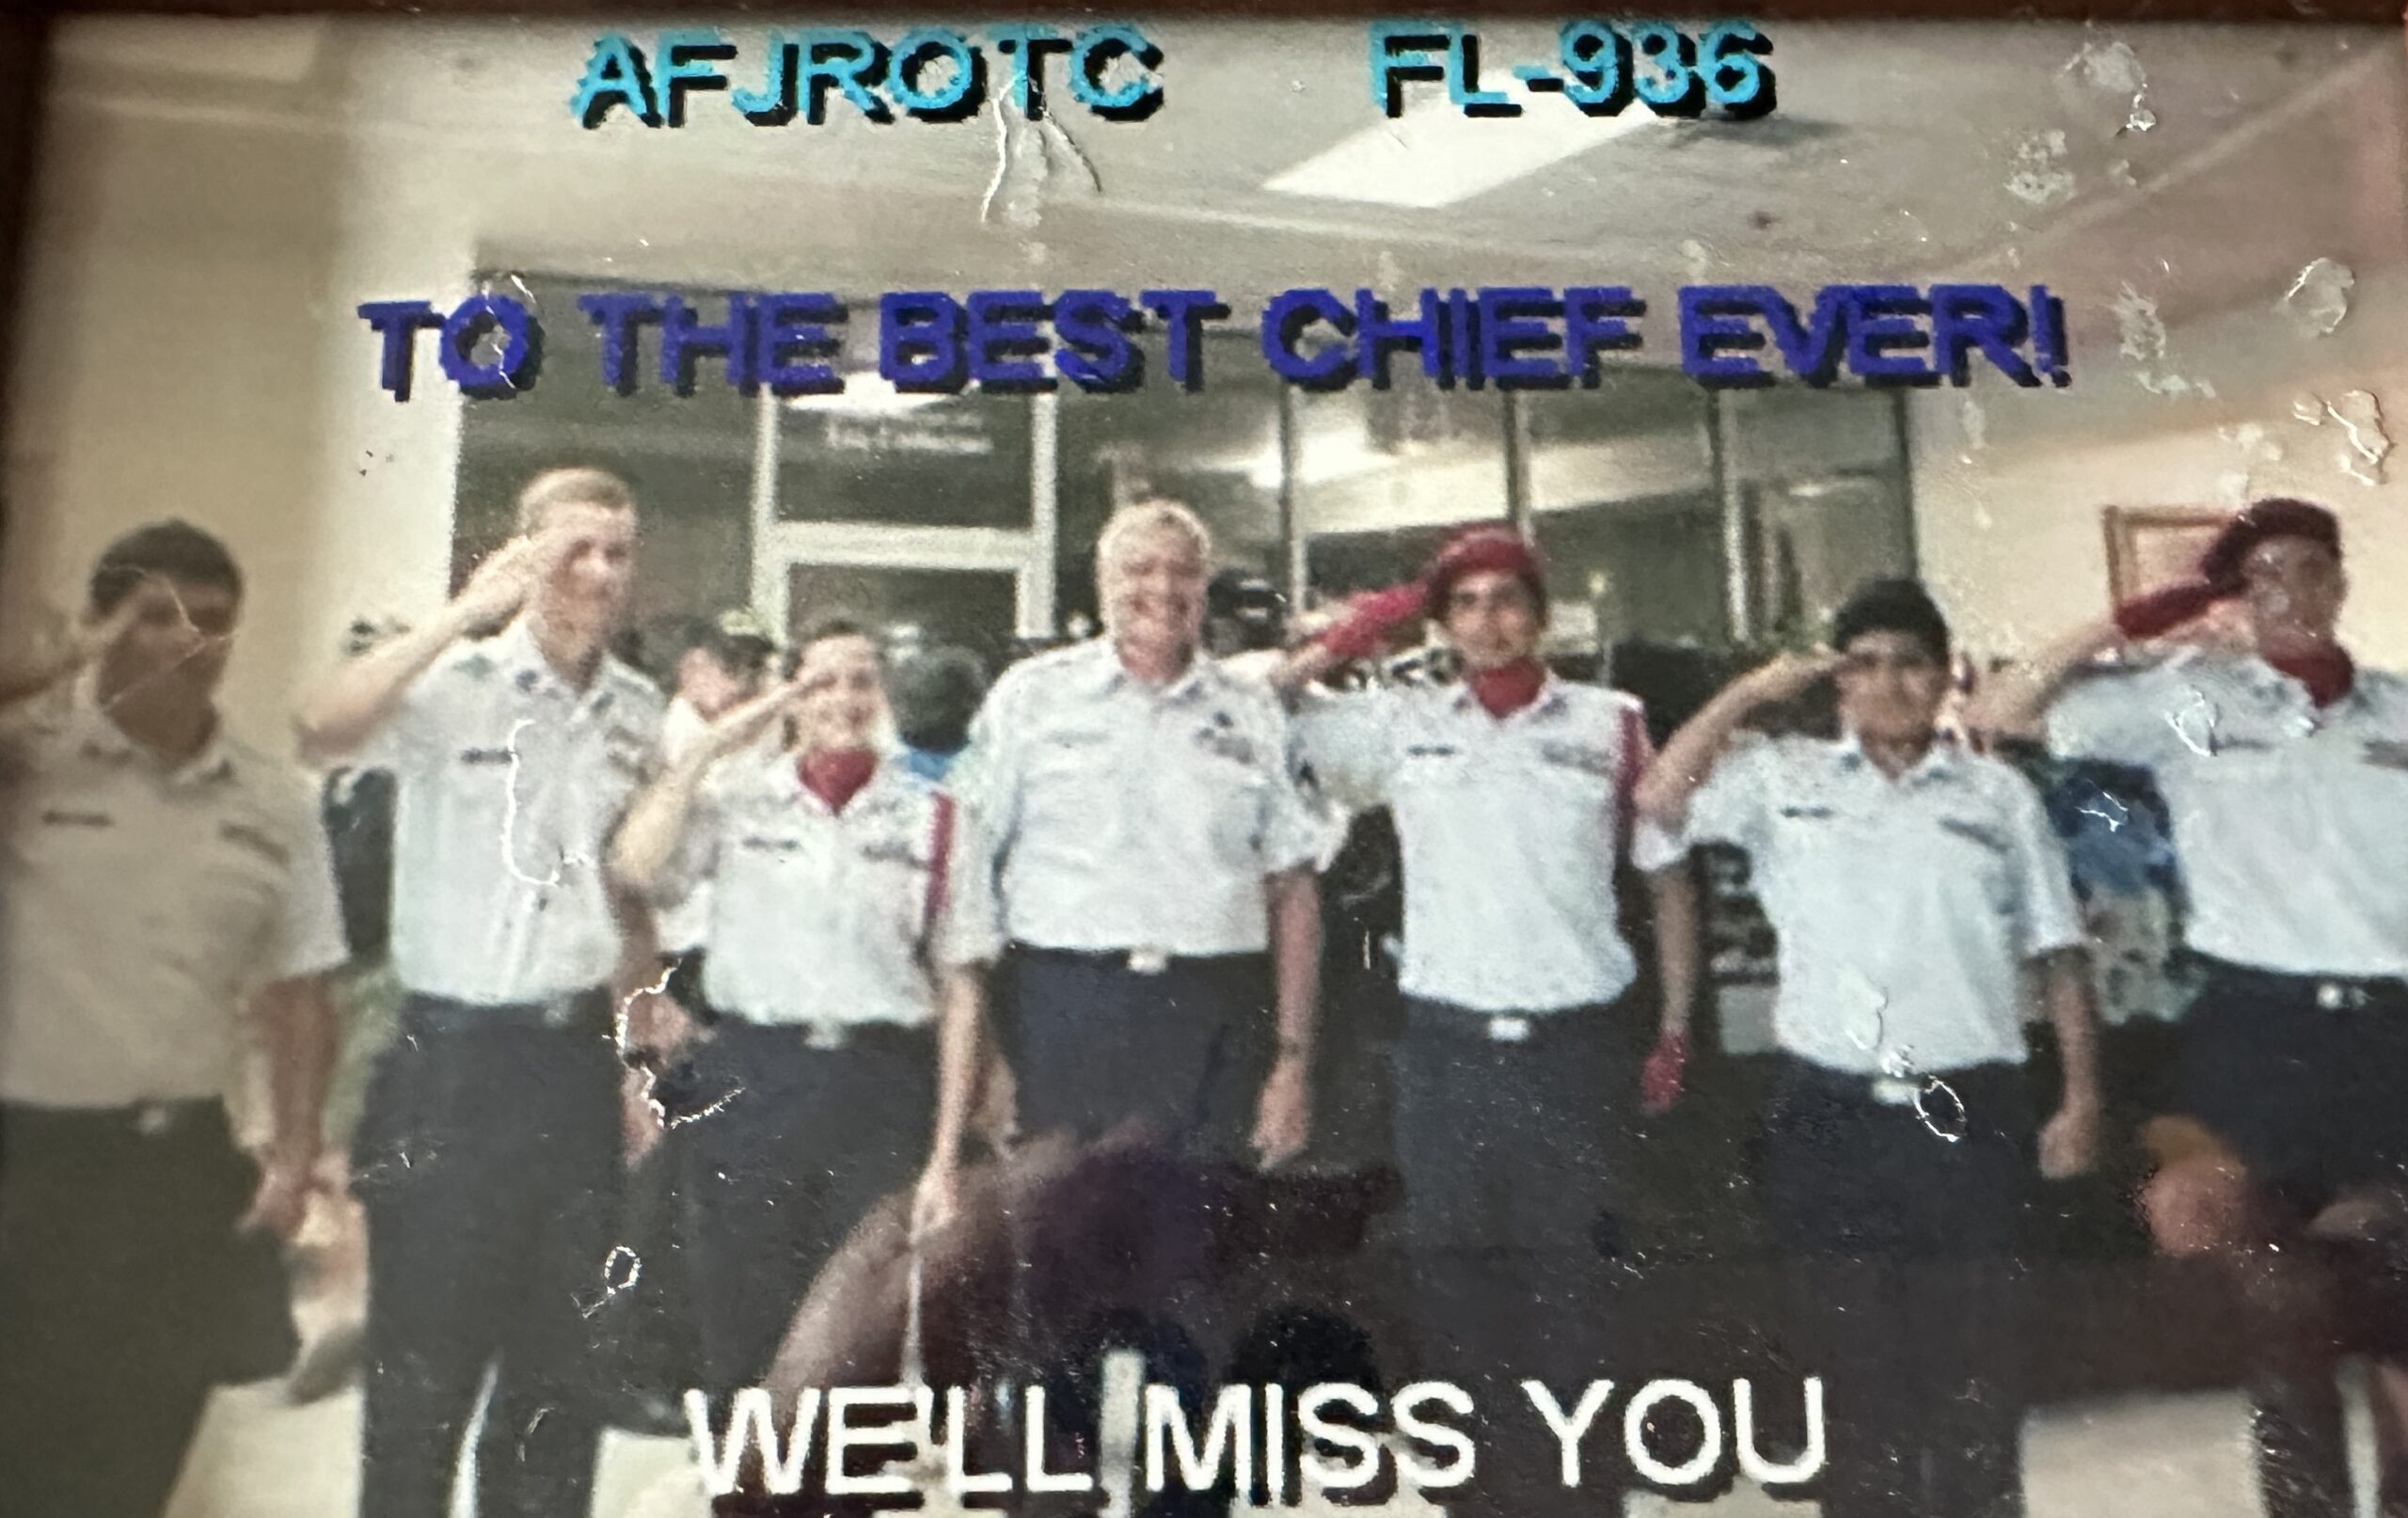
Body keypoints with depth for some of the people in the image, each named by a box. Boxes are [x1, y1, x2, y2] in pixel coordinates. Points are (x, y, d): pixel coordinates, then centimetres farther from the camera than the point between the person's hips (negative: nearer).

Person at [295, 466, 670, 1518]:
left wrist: (640, 994, 6)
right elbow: (323, 733, -28)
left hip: (577, 1054, 5)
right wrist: (464, 613, -30)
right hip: (454, 1054, -5)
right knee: (425, 1358, 7)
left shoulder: (640, 710, 8)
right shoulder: (453, 682, -8)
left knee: (563, 1360, 15)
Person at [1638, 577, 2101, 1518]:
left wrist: (2081, 1098, 5)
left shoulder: (1999, 795, 8)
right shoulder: (1782, 780, 6)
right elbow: (1660, 799, -8)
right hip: (1829, 1115, 0)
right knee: (1854, 1361, 11)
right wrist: (1749, 693, -2)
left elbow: (2056, 955, 9)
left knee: (1973, 1361, 8)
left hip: (1968, 1112, 0)